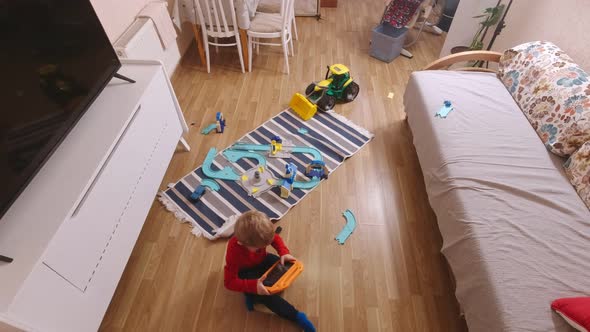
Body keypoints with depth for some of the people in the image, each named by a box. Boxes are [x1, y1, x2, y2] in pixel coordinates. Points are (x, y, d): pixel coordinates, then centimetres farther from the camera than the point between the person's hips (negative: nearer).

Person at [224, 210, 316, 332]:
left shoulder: (258, 235, -29)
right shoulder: (234, 252, -39)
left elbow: (275, 238, -7)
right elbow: (229, 281, -34)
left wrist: (284, 253, -25)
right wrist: (253, 286, -46)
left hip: (261, 261, 5)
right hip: (246, 272, -5)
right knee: (263, 292, -25)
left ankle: (254, 296, -7)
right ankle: (296, 316, -12)